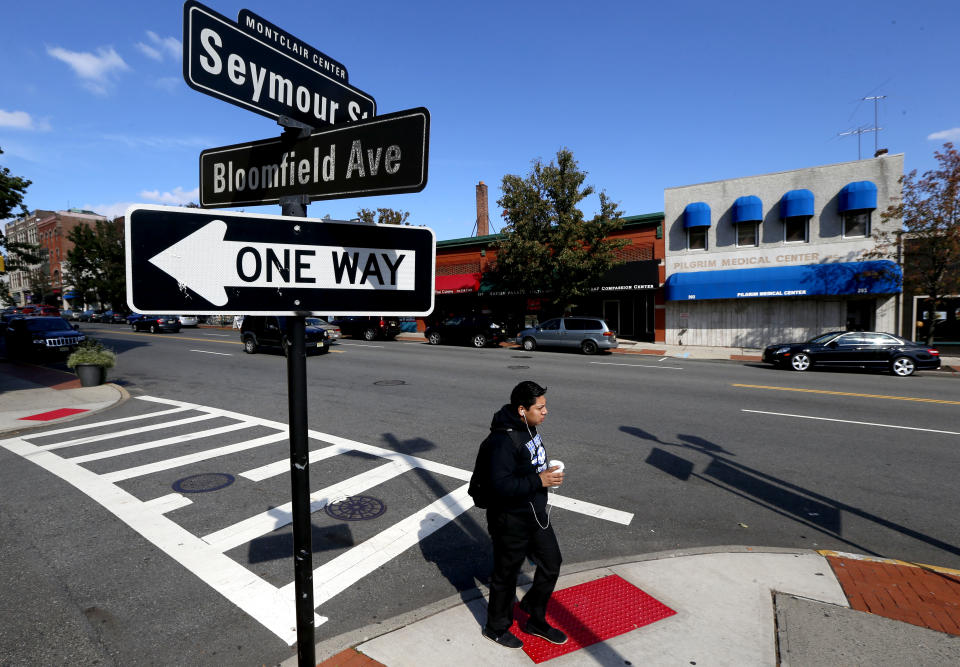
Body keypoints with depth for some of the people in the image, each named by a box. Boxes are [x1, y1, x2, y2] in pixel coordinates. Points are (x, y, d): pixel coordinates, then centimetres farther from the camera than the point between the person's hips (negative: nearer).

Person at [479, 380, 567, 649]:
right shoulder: (503, 440, -30)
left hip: (536, 514, 9)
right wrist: (539, 480, -29)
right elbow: (500, 484, -34)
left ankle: (536, 621, 43)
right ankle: (496, 628, 40)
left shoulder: (529, 428, 0)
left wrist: (547, 472, 5)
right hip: (511, 522, -9)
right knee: (506, 575, 13)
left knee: (551, 564, 20)